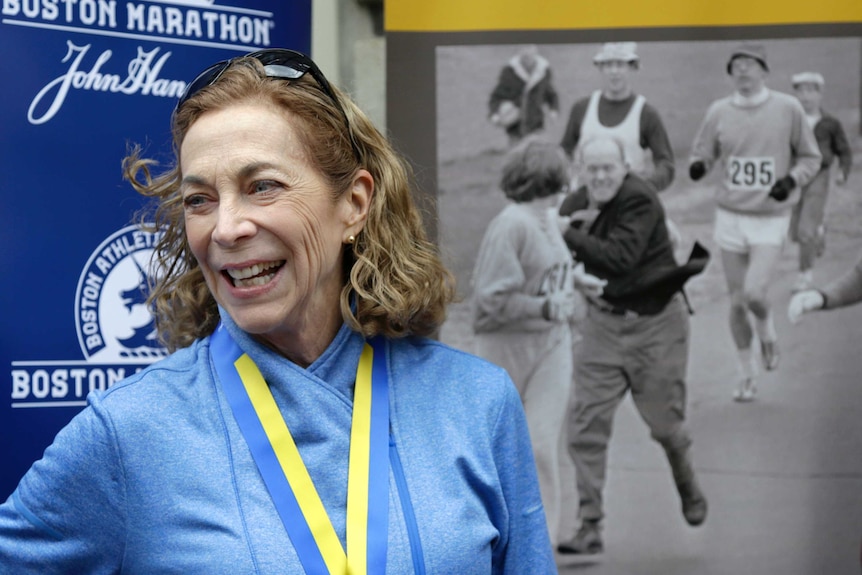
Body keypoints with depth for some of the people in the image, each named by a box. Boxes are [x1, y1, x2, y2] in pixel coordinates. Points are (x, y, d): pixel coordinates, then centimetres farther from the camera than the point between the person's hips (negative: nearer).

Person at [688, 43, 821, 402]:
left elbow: (811, 158, 6)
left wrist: (792, 180, -14)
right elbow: (701, 155, 8)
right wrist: (698, 166, -16)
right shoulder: (718, 111, 2)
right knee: (737, 301, 5)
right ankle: (747, 375, 22)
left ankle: (767, 330, 19)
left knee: (755, 294, -17)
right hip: (730, 217, 2)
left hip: (771, 218, -2)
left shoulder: (788, 108, -2)